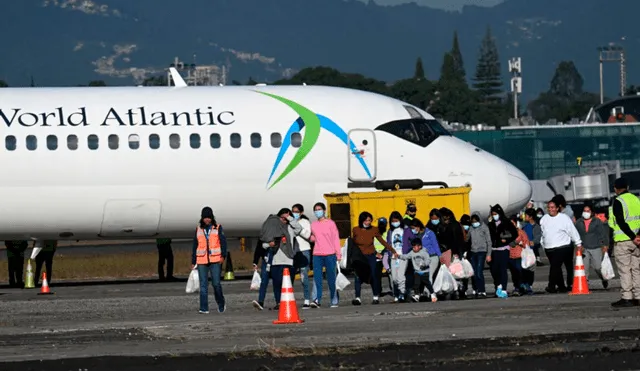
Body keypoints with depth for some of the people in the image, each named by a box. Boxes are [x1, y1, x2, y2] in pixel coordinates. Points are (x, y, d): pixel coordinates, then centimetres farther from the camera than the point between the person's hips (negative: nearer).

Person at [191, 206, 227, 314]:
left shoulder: (217, 228, 6)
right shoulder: (198, 229, 12)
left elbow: (223, 242, 0)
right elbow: (195, 246, 16)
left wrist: (223, 255, -14)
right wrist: (193, 262, 14)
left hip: (215, 260, -2)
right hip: (202, 261, 2)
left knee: (216, 284, -4)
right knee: (203, 285, -2)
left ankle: (221, 305, 17)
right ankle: (204, 308, -3)